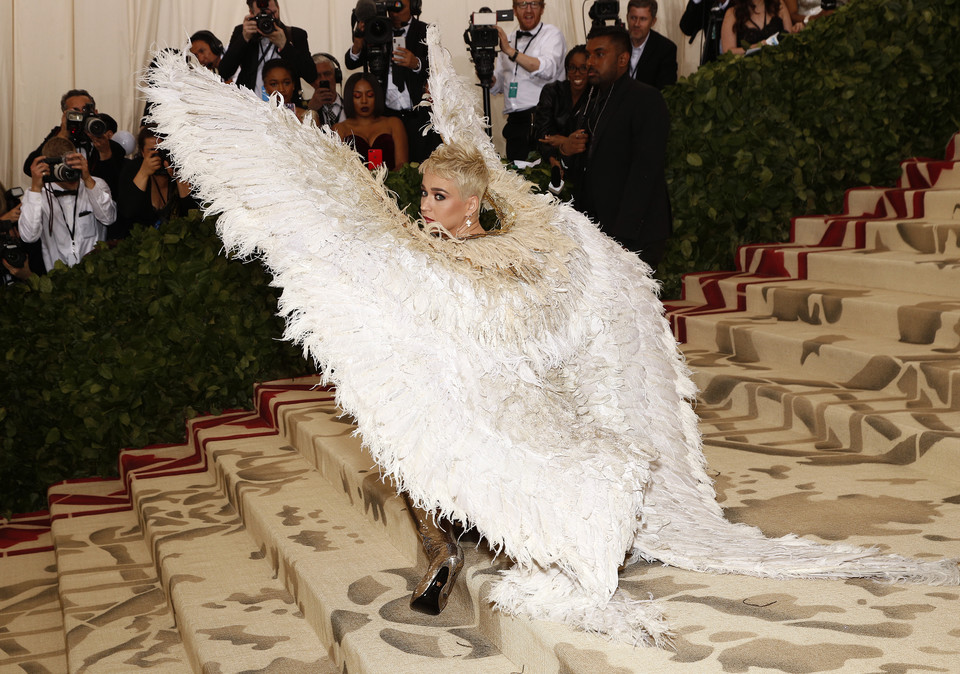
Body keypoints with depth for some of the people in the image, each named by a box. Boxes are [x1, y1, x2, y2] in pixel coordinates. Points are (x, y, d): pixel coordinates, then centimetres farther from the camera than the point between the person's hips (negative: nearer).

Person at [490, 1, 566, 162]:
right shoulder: (508, 39, 19)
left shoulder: (551, 34, 3)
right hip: (515, 122, 5)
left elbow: (548, 70, -16)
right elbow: (497, 85, 19)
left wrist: (510, 51, -19)